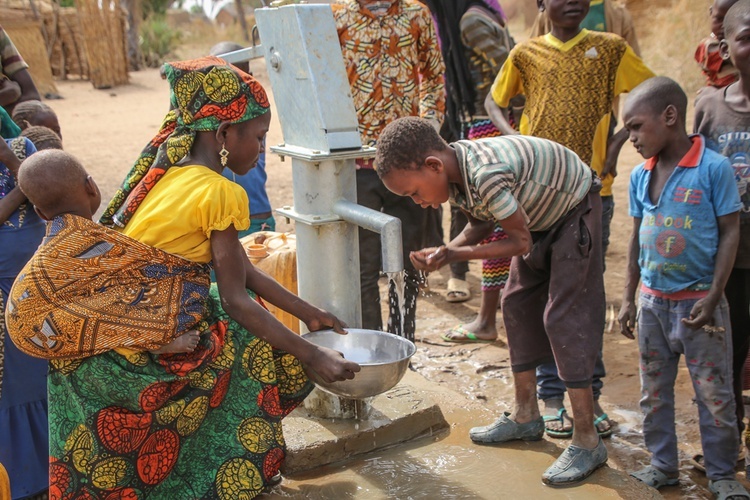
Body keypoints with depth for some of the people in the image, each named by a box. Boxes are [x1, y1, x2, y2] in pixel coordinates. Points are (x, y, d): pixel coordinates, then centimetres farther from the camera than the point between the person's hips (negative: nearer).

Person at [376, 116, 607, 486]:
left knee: (564, 319, -12)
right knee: (517, 305, 9)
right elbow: (481, 223, 4)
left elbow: (520, 241, -26)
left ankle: (587, 442, -4)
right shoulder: (454, 175, -11)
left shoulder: (486, 175, -37)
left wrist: (454, 255, -27)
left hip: (575, 211, -9)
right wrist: (446, 252, -14)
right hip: (539, 216, 9)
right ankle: (525, 417, 21)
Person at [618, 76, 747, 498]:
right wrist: (629, 300, 8)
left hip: (699, 301, -5)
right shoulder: (640, 176, 2)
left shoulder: (714, 168, -13)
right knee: (654, 391, 13)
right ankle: (663, 465, 29)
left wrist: (712, 297, -14)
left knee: (715, 393, 6)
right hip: (653, 301, 5)